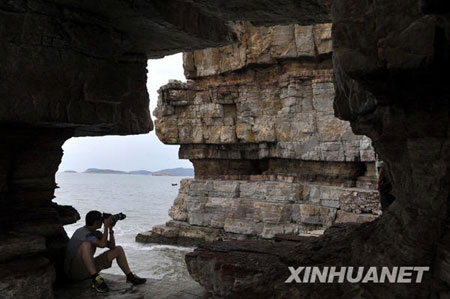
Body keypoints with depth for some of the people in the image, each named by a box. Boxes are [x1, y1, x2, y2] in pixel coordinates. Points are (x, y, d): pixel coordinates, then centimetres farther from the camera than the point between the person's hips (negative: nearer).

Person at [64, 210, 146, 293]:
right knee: (86, 244, -38)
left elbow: (112, 246, 5)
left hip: (88, 269, 9)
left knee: (118, 250, 7)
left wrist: (110, 229, -4)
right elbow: (102, 244, -31)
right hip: (74, 271, -9)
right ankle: (96, 279, -40)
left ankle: (130, 277, 8)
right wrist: (106, 227, -22)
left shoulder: (96, 233, 6)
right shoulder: (83, 233, -21)